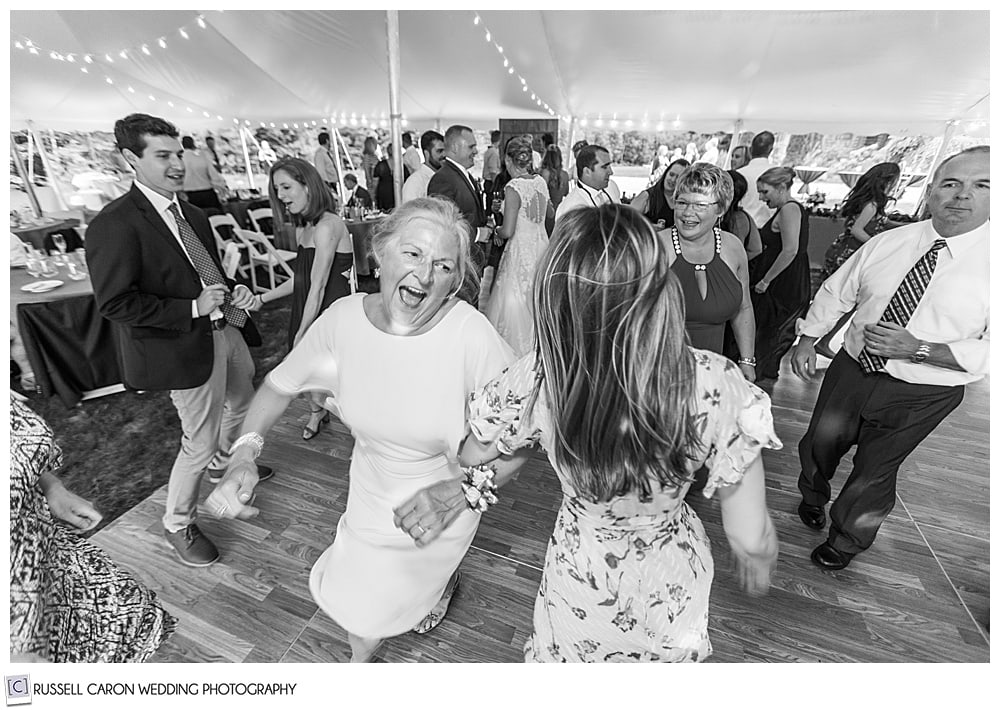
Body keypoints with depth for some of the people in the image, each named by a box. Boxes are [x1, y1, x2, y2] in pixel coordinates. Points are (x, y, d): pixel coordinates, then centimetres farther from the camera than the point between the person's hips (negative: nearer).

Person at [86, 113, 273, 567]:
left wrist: (234, 293, 0)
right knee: (199, 442, 3)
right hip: (186, 347, -8)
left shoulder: (193, 215, 9)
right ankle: (178, 524, 30)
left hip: (228, 330, 8)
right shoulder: (115, 224, -16)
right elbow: (113, 302, -19)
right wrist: (192, 309, -21)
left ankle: (224, 463, 57)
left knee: (241, 405, 27)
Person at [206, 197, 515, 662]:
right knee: (359, 593, 24)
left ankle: (442, 581, 58)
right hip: (370, 495, 3)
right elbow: (280, 384, -3)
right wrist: (244, 454, -17)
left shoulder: (472, 335, -32)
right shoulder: (343, 318, -19)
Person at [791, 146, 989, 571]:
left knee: (874, 473, 13)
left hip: (921, 395, -2)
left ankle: (848, 539, 42)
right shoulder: (888, 243, -5)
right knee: (819, 444, 18)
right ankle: (813, 497, 52)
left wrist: (918, 349, -26)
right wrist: (807, 339, 2)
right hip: (852, 370, 3)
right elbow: (836, 292, 6)